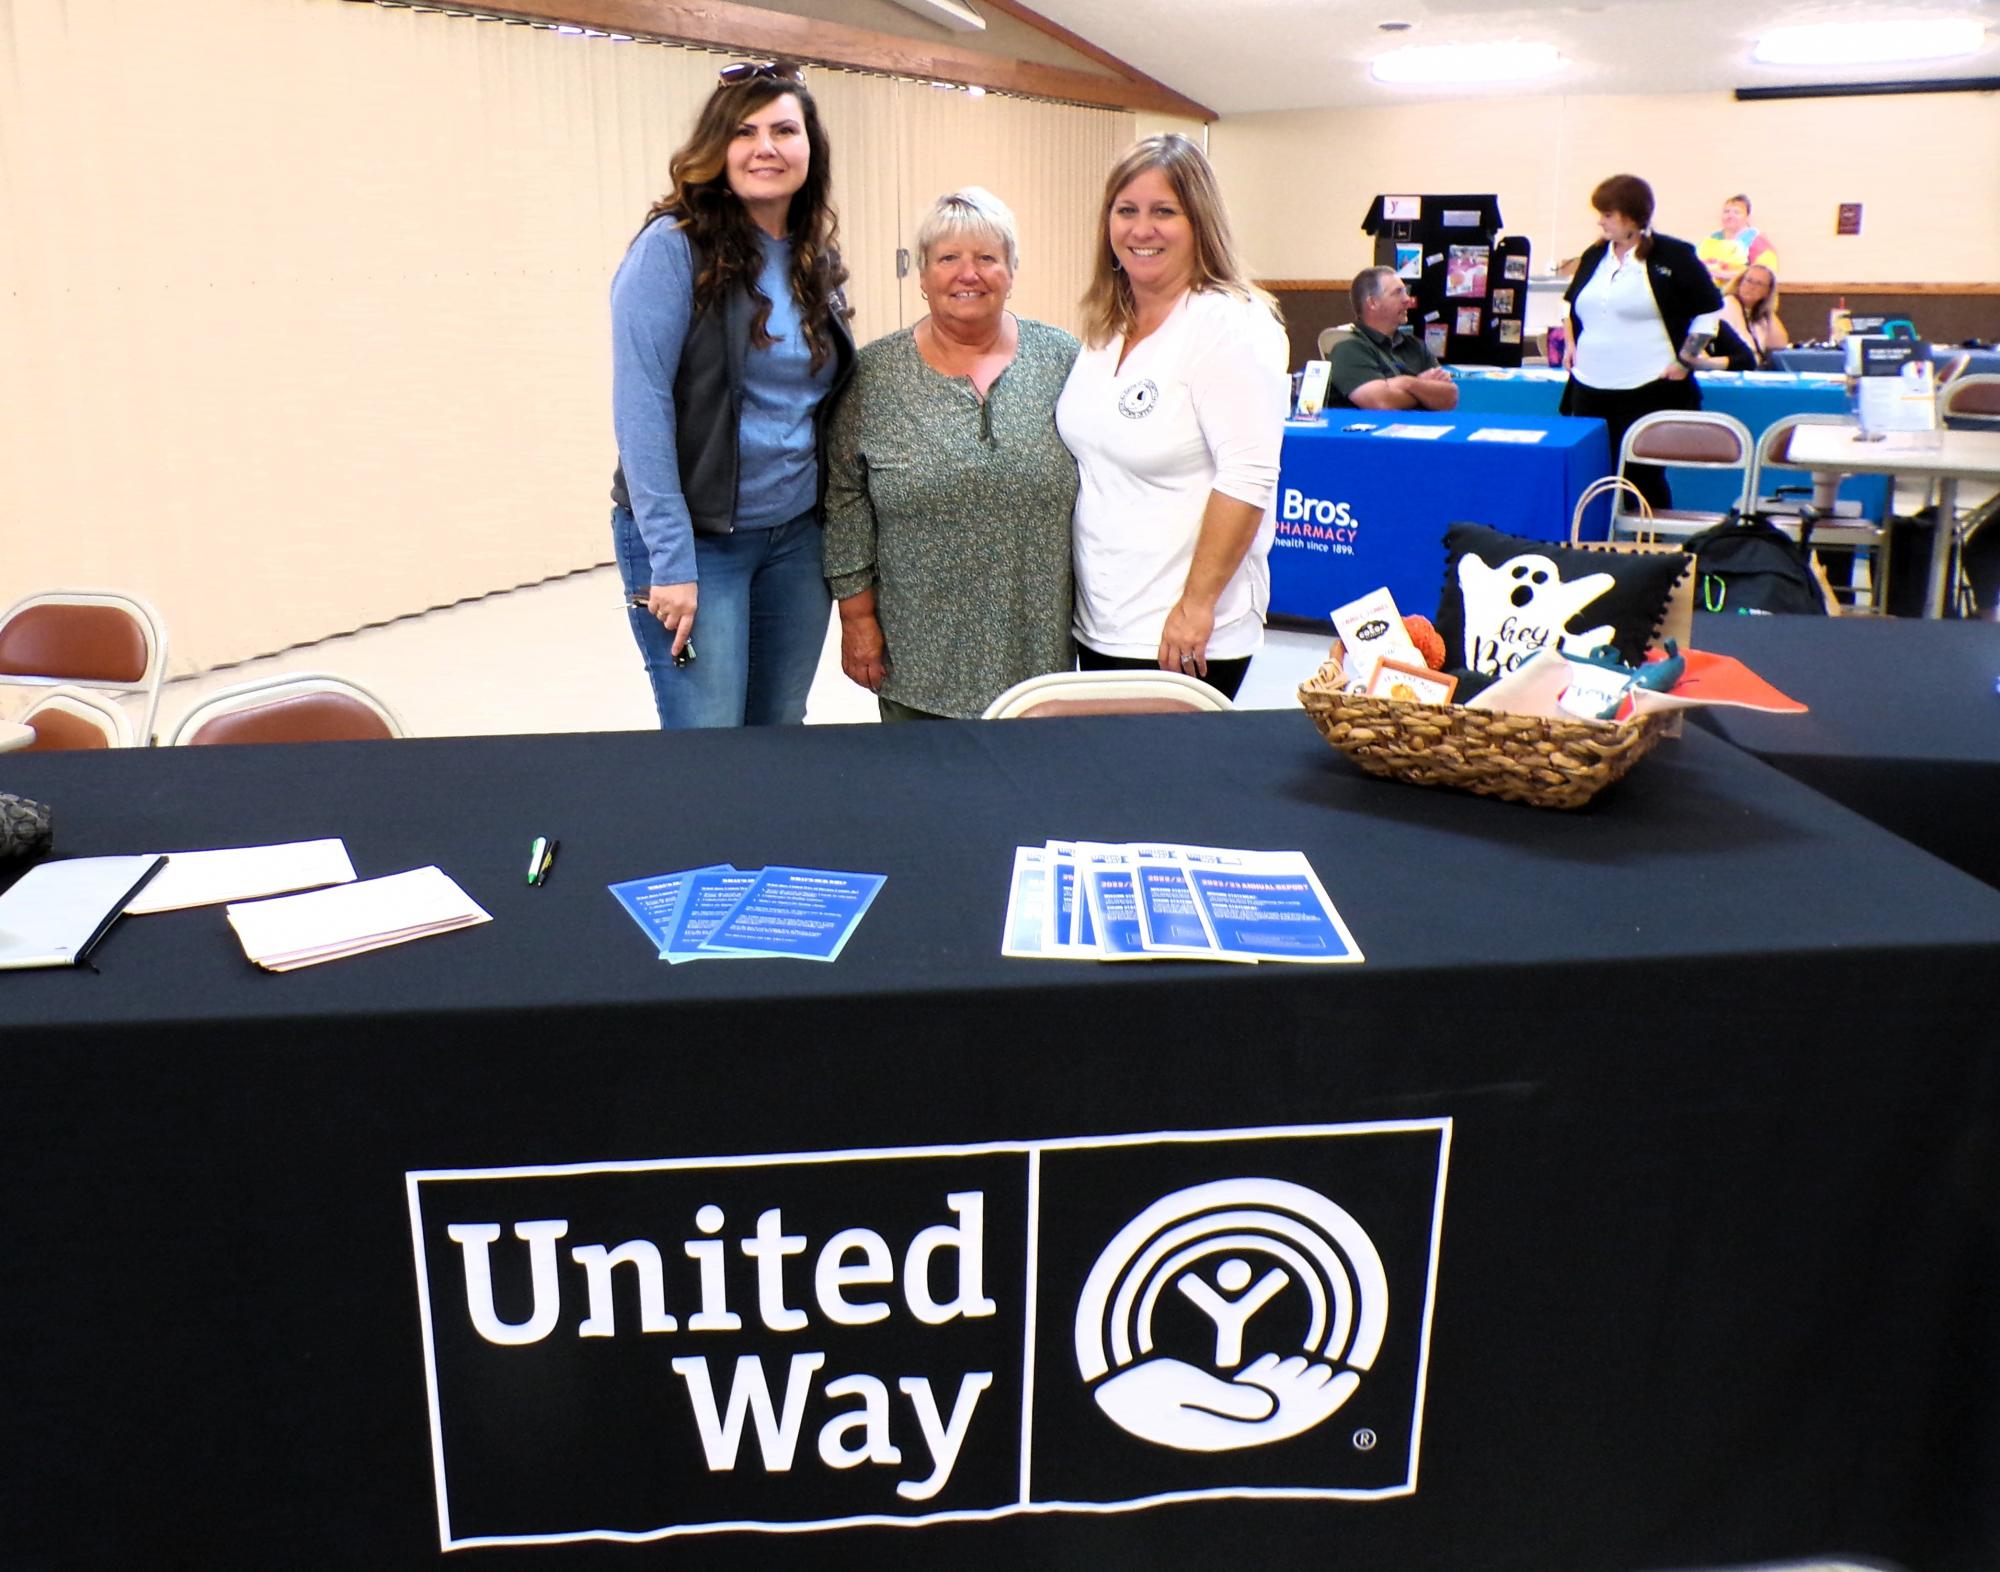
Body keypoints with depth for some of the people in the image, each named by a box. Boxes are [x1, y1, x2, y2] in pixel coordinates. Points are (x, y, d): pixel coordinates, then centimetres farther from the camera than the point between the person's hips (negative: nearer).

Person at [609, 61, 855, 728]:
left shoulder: (817, 262, 9)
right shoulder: (674, 247, -10)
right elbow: (641, 408, -15)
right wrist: (670, 561, -19)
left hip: (798, 536, 6)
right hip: (695, 540, -6)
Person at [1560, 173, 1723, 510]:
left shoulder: (1673, 256, -4)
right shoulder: (1594, 257, 12)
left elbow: (1710, 310, 0)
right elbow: (1571, 303, 29)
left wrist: (1685, 360, -5)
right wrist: (1570, 343, 16)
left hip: (1649, 390, -5)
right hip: (1589, 387, 5)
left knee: (1644, 477, -2)